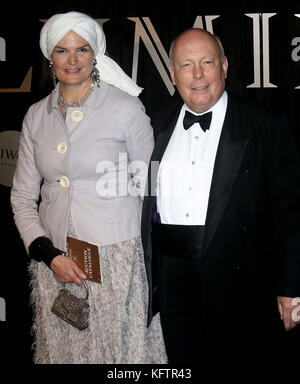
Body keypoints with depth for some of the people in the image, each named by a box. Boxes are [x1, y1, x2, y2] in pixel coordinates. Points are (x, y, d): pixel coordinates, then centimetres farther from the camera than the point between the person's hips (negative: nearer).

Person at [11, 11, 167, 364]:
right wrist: (49, 255, -5)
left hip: (115, 259, -3)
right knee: (62, 347, 15)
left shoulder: (126, 107, -6)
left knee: (121, 348, 8)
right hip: (54, 260, 4)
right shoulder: (36, 116, 5)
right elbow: (22, 198, 7)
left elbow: (149, 187, 0)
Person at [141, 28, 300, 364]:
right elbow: (146, 199, 12)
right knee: (180, 362, 15)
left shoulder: (267, 127, -5)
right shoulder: (159, 125, 8)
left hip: (238, 278, -3)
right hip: (171, 276, 4)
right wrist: (144, 275, 9)